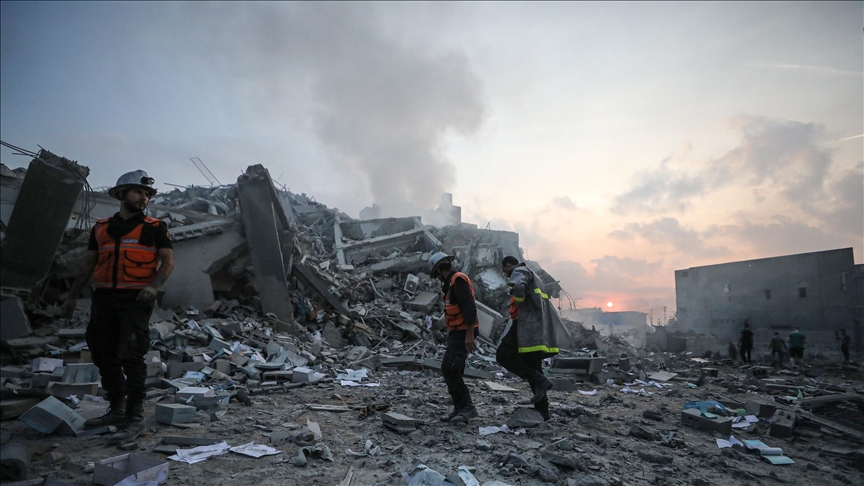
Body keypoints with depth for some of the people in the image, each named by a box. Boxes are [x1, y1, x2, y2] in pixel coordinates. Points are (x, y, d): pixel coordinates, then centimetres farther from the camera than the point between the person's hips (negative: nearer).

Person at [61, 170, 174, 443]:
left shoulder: (154, 228, 2)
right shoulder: (101, 228, 13)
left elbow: (168, 261, -4)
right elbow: (88, 266, 18)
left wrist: (154, 286, -20)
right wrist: (73, 296, 13)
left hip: (135, 300, -5)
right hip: (104, 298, 5)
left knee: (131, 357, -9)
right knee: (104, 357, 11)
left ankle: (135, 418, -3)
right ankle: (117, 410, 25)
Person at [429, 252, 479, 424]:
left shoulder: (458, 280, -15)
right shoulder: (452, 282, 17)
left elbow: (469, 308, -23)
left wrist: (469, 335, -27)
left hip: (462, 333, -10)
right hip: (457, 333, 11)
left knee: (449, 369, -13)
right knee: (453, 371, 11)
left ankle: (467, 407, -6)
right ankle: (460, 410, 17)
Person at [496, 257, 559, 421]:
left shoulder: (519, 271, -2)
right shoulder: (535, 277, 30)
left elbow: (517, 286, -27)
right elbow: (542, 302, 34)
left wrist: (518, 307, -13)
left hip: (527, 323, -10)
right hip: (538, 329, 10)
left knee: (503, 355, -8)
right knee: (533, 366, 12)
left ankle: (539, 381, -16)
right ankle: (543, 411, 11)